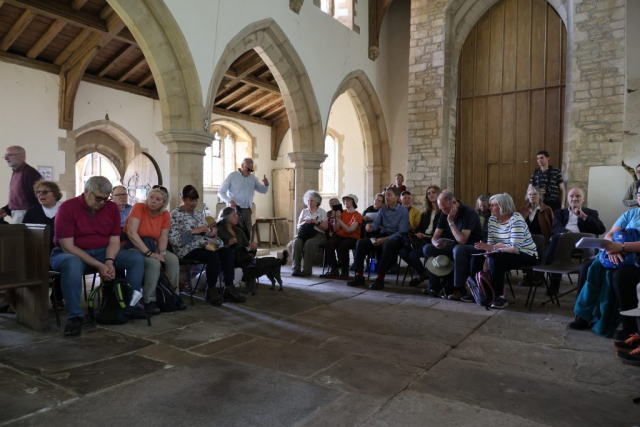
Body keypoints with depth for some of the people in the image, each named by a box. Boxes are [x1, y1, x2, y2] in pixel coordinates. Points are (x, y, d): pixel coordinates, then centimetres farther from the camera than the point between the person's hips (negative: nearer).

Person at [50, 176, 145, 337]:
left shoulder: (112, 208, -1)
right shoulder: (67, 208, -15)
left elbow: (114, 241, 0)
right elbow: (67, 246, -19)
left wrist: (109, 261, -23)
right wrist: (98, 266, -26)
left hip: (102, 252, 5)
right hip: (70, 253, -4)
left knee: (137, 258, -14)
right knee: (73, 264, -40)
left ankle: (130, 304, -12)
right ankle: (75, 316, -29)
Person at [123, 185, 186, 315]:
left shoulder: (165, 215, -1)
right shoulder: (139, 207, -17)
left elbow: (163, 237, -1)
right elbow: (131, 233, -26)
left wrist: (162, 253, -21)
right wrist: (148, 253, -29)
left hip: (151, 246, 6)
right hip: (133, 246, -5)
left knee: (173, 259, -18)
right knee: (154, 263, -31)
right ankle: (149, 301, -21)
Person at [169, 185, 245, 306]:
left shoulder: (198, 213, 17)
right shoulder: (175, 215, -4)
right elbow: (174, 239, -14)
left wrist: (212, 230, -4)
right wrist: (194, 231, -20)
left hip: (202, 245, 7)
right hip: (187, 249, -7)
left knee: (227, 252, -18)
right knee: (213, 256, -32)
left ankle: (229, 289, -18)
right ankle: (211, 291, -15)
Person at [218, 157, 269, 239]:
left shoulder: (253, 178, 11)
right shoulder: (232, 176, -3)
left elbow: (263, 190, 16)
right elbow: (220, 192, -2)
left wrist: (266, 184, -8)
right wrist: (229, 201, -20)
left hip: (247, 210, 5)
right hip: (235, 209, -5)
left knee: (247, 233, 4)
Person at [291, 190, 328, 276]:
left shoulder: (322, 212, 9)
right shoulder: (304, 211, 19)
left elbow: (326, 227, 2)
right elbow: (298, 226, 12)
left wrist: (316, 222, -13)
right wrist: (305, 222, -9)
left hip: (318, 234, -3)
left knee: (309, 243, -36)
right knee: (296, 242, -31)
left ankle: (306, 269, -31)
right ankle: (295, 269, -30)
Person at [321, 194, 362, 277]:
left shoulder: (357, 215, -1)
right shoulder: (342, 212, 11)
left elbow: (349, 230, -15)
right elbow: (336, 229, 7)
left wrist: (339, 219, -18)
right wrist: (335, 218, -8)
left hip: (352, 237, -4)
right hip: (339, 236, 4)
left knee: (342, 246, -36)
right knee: (328, 245, -27)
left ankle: (345, 271, -17)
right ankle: (333, 269, -13)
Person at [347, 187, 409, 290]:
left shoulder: (403, 211, -3)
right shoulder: (382, 209, 14)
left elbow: (402, 232, -13)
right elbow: (375, 224, 2)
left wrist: (385, 239, -24)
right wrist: (370, 226, -24)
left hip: (396, 238, -6)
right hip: (382, 236, 6)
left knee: (387, 245, -40)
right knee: (360, 243, -16)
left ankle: (380, 279, -35)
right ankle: (359, 276, -18)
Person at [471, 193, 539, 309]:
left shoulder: (516, 219, -21)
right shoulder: (492, 219, 1)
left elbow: (515, 248, -29)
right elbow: (490, 243, -4)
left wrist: (492, 248, -28)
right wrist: (487, 257, -22)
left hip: (526, 255, -7)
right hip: (506, 254, 7)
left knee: (495, 259, -31)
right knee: (477, 257, -11)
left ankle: (500, 297, -18)